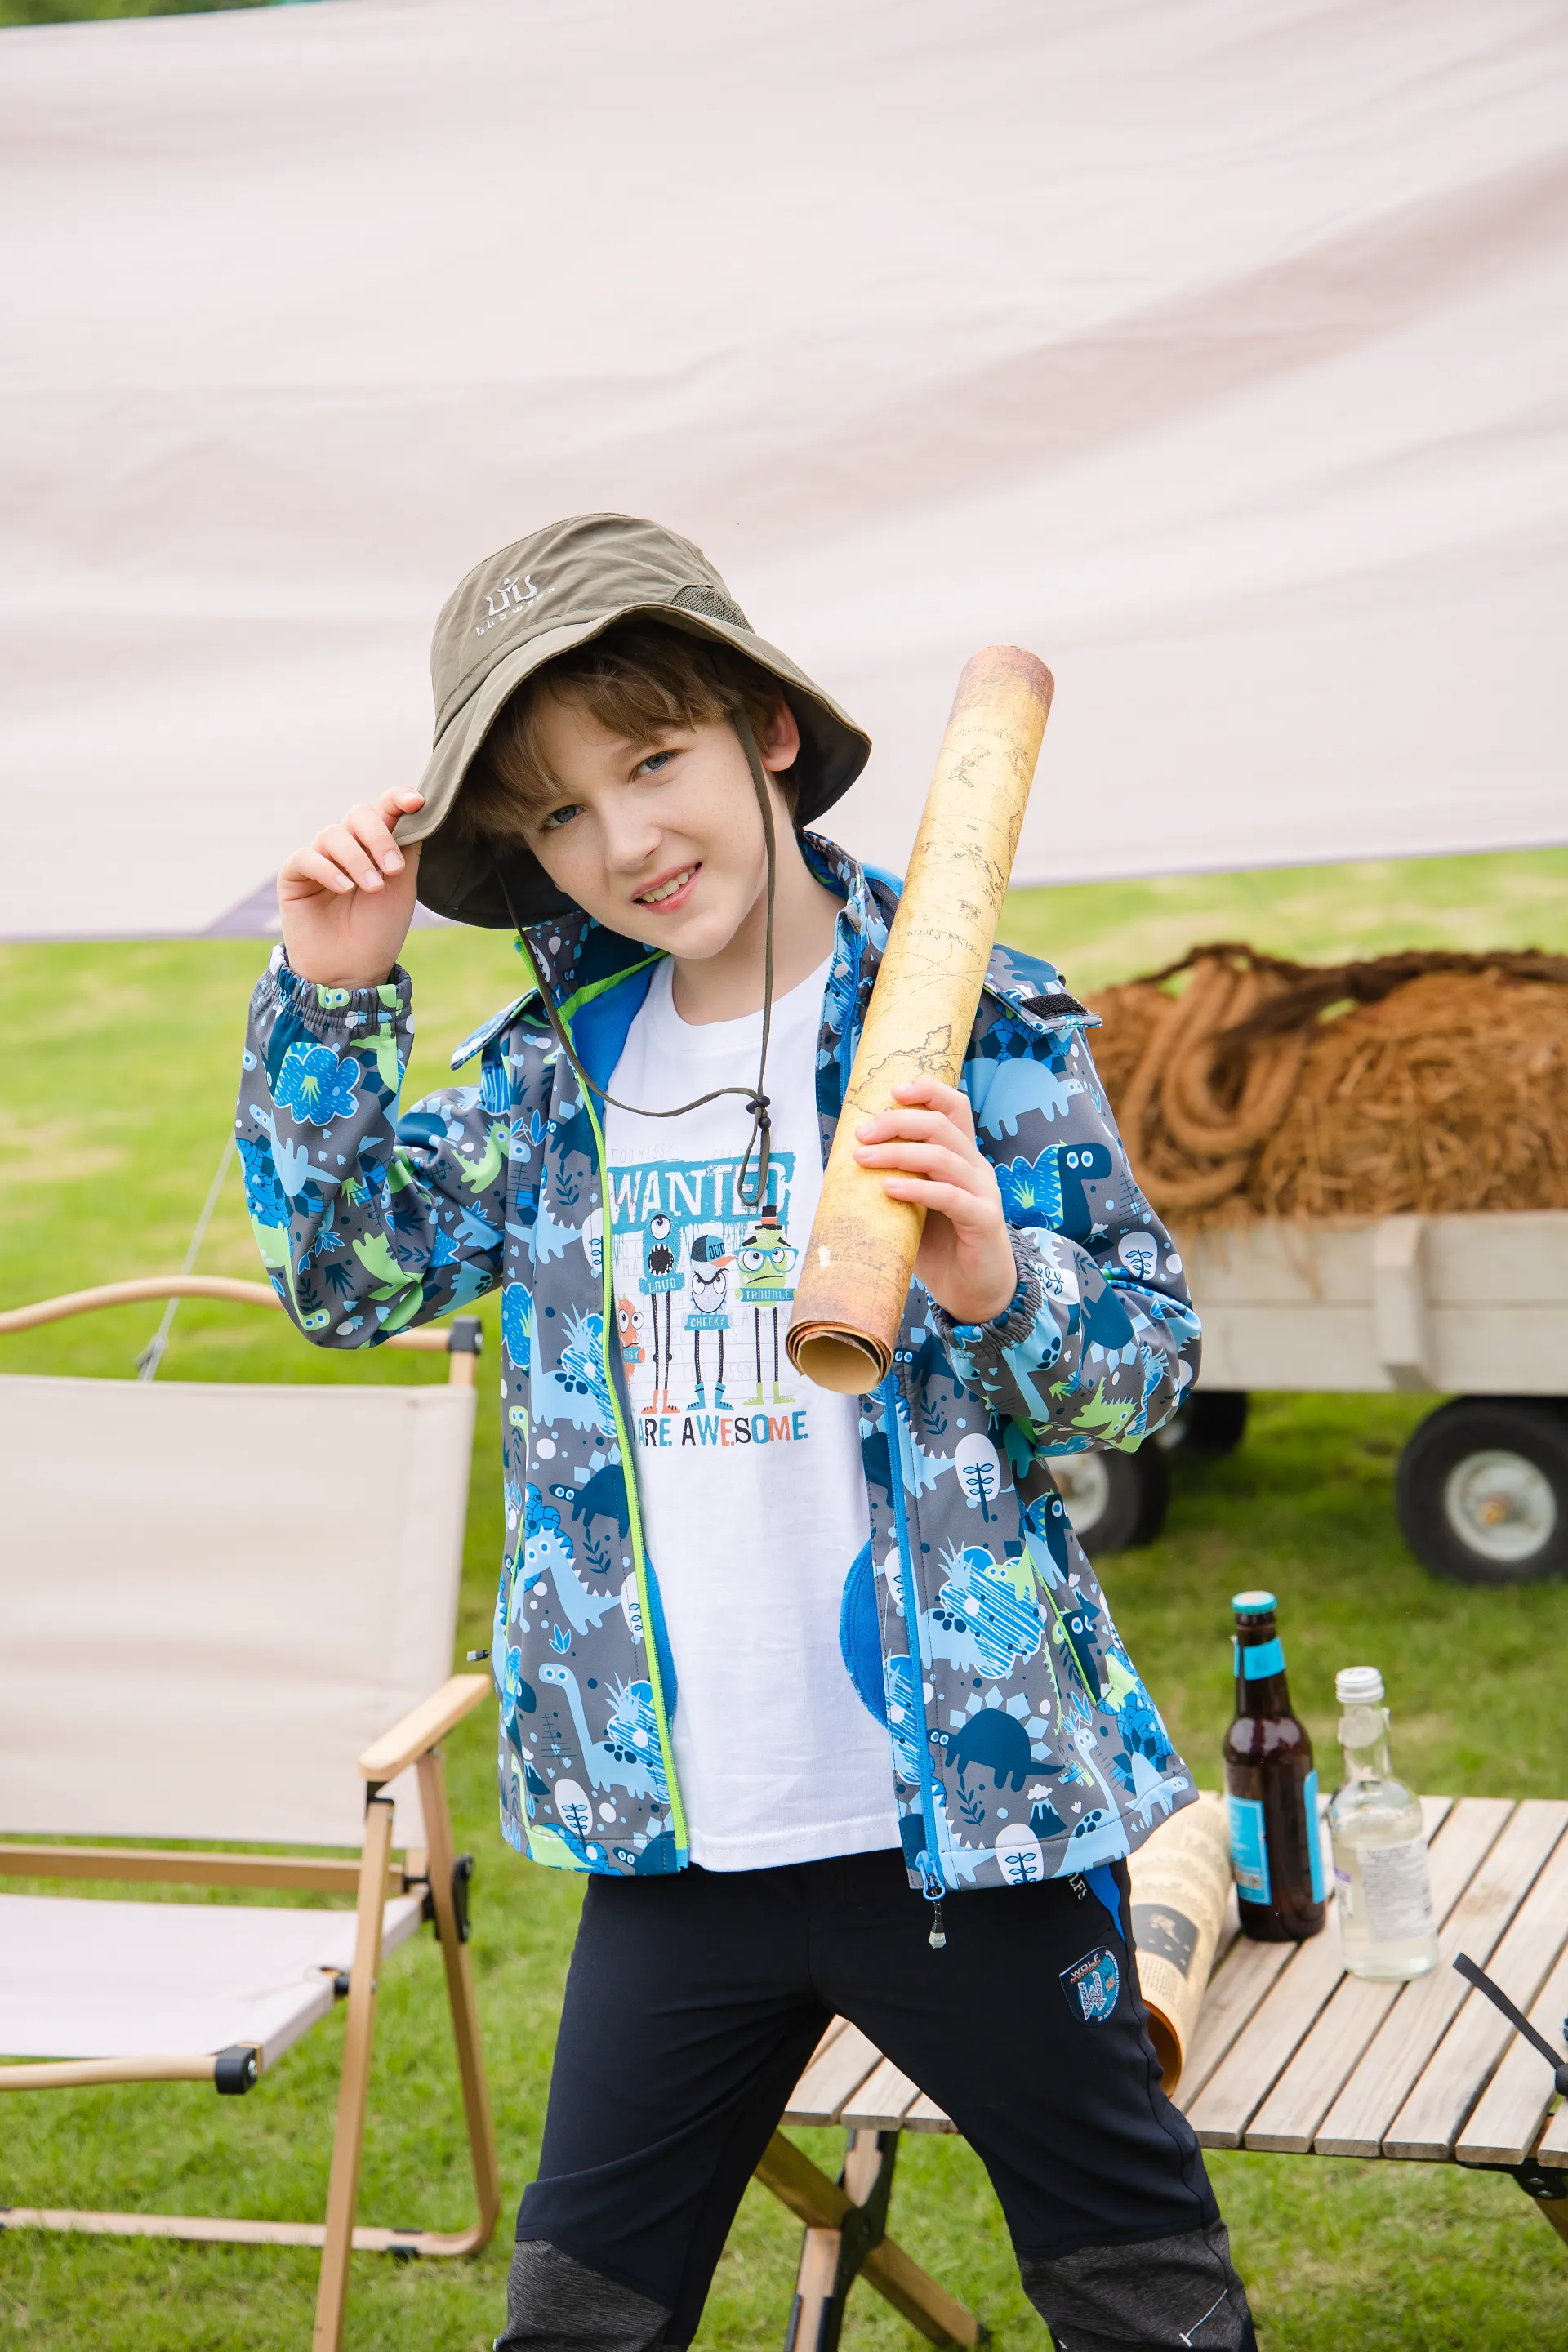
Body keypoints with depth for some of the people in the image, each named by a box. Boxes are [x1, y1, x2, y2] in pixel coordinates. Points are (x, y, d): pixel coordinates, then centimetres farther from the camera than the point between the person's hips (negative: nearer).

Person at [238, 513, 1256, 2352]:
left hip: (964, 1812, -4)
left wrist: (998, 1278, -27)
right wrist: (329, 999, 0)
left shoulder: (980, 1026, -7)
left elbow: (1150, 1361, -5)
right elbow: (347, 1282, 11)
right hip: (674, 1841, 4)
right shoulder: (552, 1066, 5)